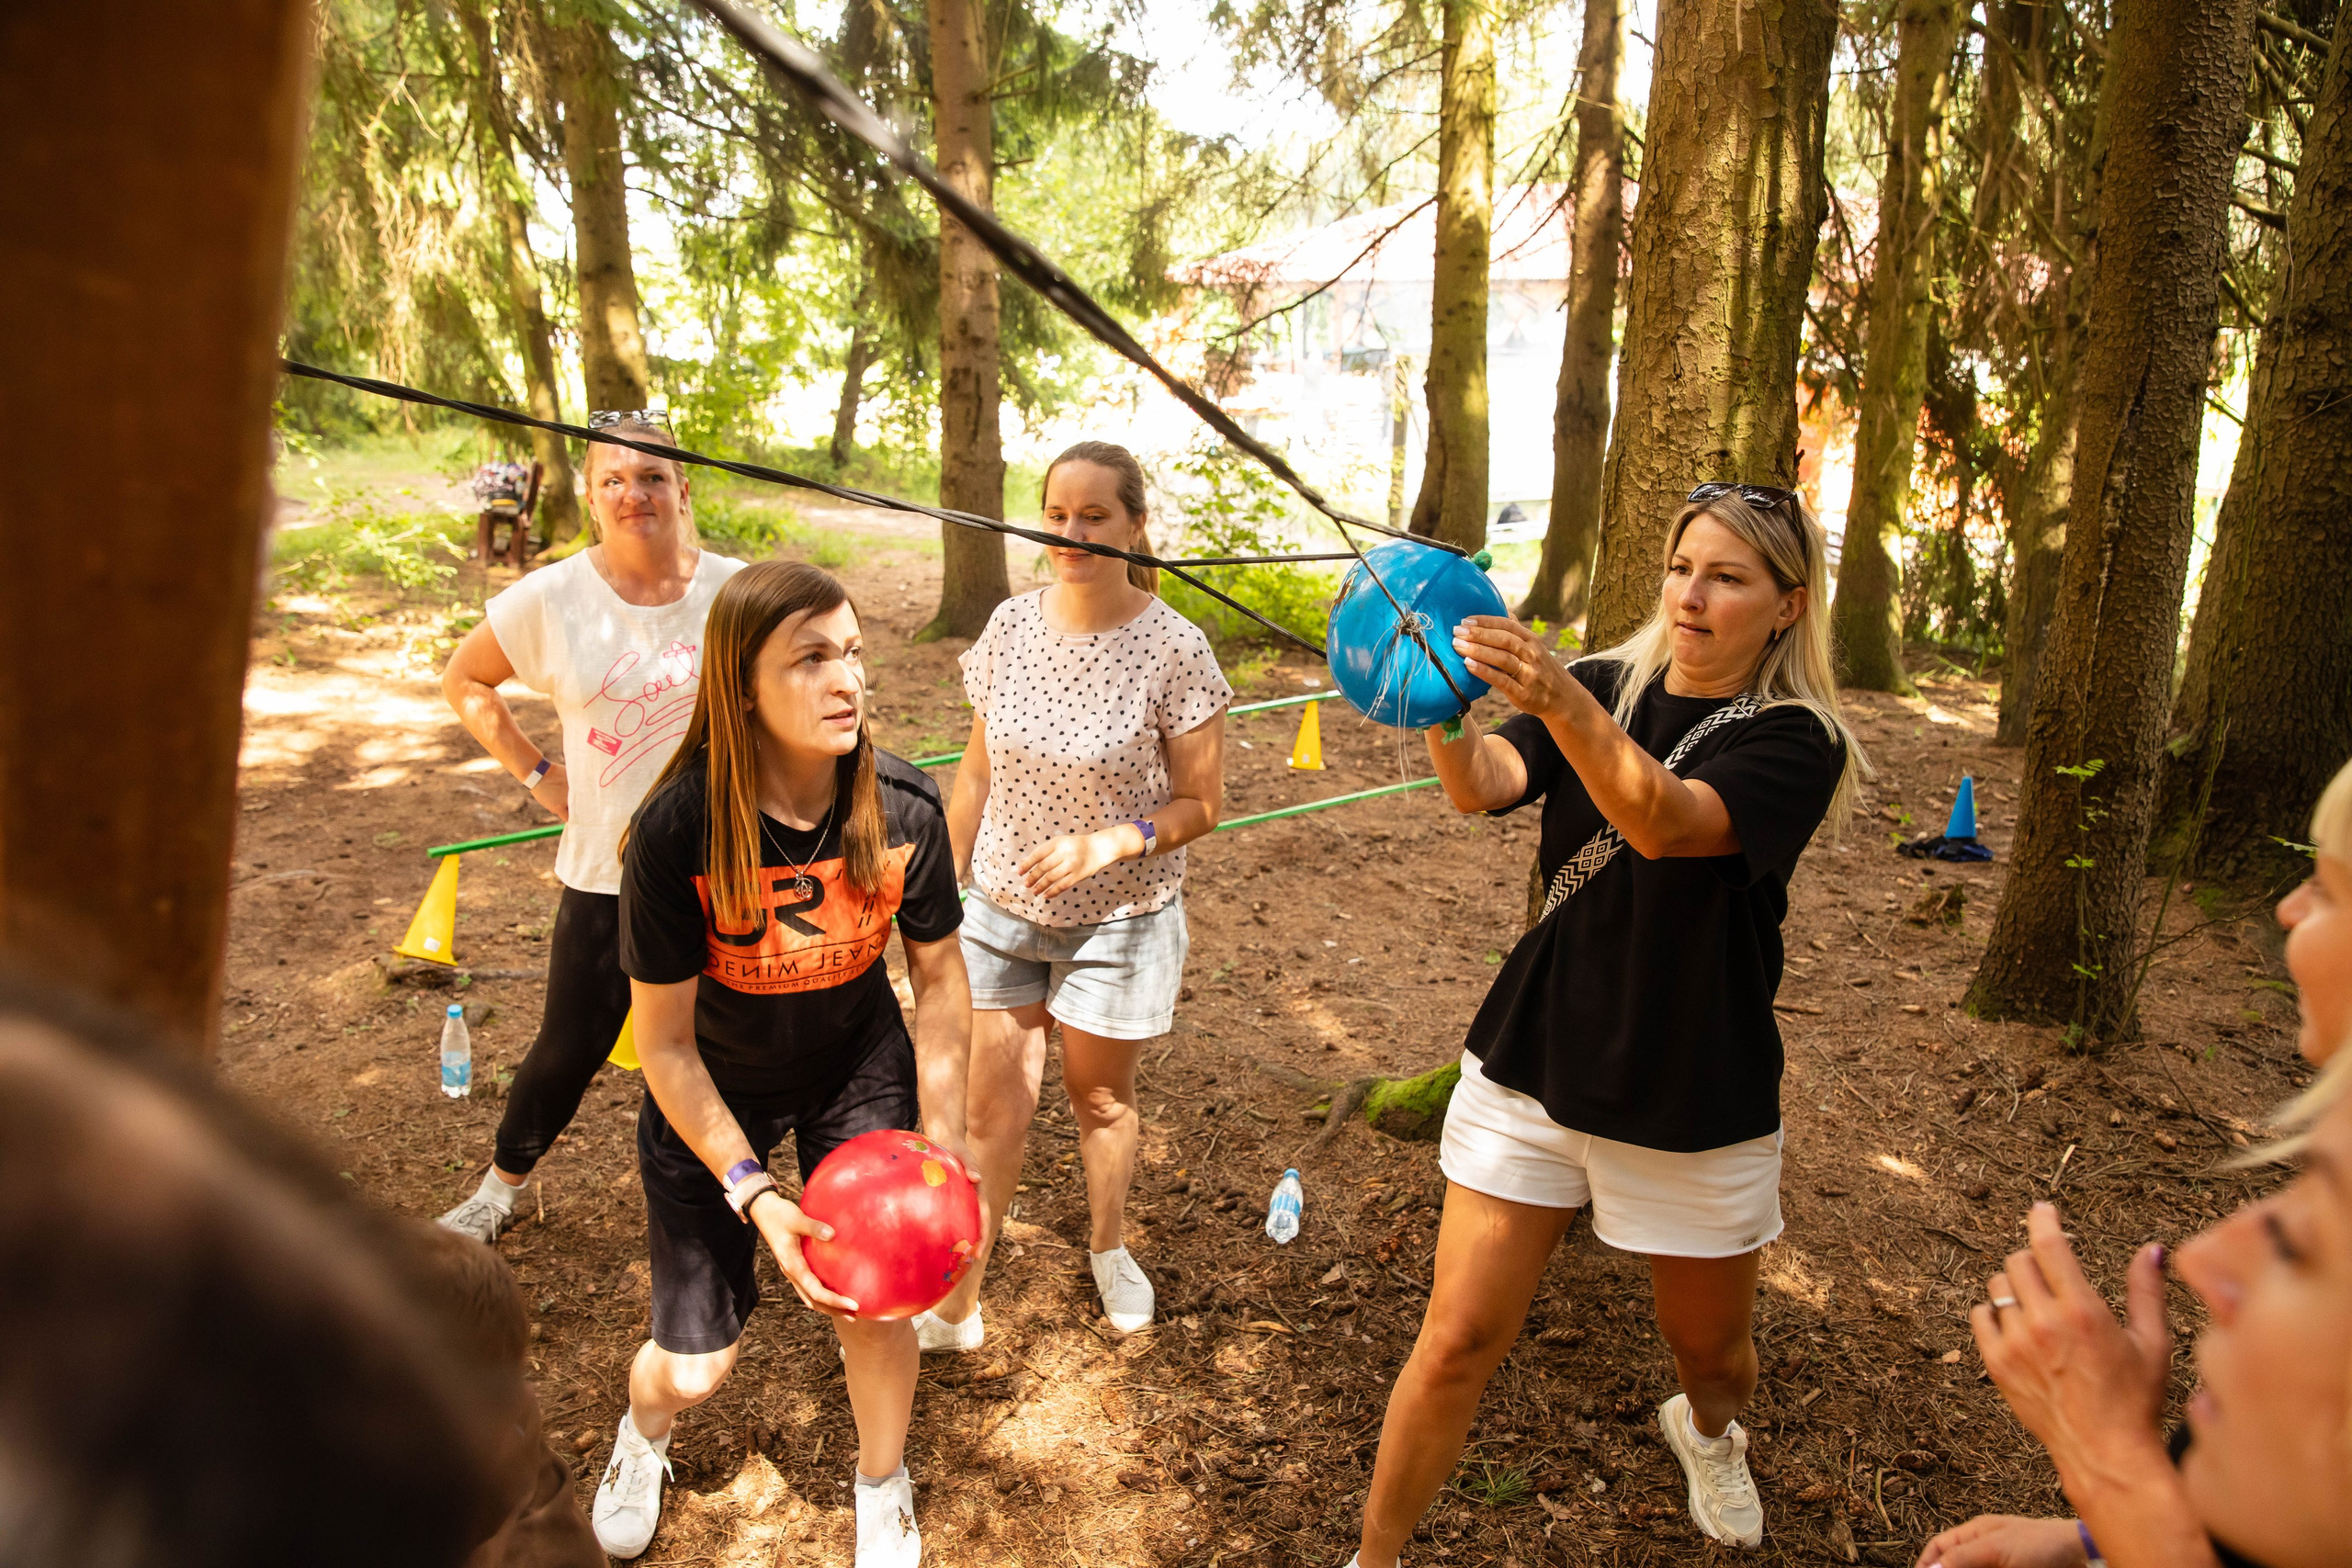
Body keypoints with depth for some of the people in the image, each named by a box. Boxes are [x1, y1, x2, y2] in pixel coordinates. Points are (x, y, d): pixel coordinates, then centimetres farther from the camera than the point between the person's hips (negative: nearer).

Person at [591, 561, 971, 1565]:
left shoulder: (903, 810, -22)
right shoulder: (677, 834, -31)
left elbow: (940, 980, -7)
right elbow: (666, 1044, -20)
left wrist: (941, 1147, -8)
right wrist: (752, 1192, -23)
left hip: (858, 1067, 2)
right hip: (712, 1094, -1)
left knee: (873, 1303, -2)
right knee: (695, 1368, 2)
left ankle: (882, 1487, 34)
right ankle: (642, 1431, 44)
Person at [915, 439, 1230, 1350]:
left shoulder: (1173, 649, -16)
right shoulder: (1012, 626, -4)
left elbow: (1200, 804, -10)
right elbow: (978, 773, 5)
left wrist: (1108, 842, -26)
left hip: (1118, 918, -2)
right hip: (1001, 907, 3)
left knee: (1100, 1097, 17)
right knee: (991, 1104, 8)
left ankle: (1108, 1248, 45)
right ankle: (956, 1306, 24)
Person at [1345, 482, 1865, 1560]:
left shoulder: (1796, 742, -10)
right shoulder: (1604, 688, 1)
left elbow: (1665, 821, -31)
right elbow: (1481, 786, -17)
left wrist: (1558, 700, -48)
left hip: (1694, 1106, -1)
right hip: (1532, 1068, 2)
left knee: (1711, 1352, 19)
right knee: (1456, 1343, -2)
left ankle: (1706, 1430, 57)